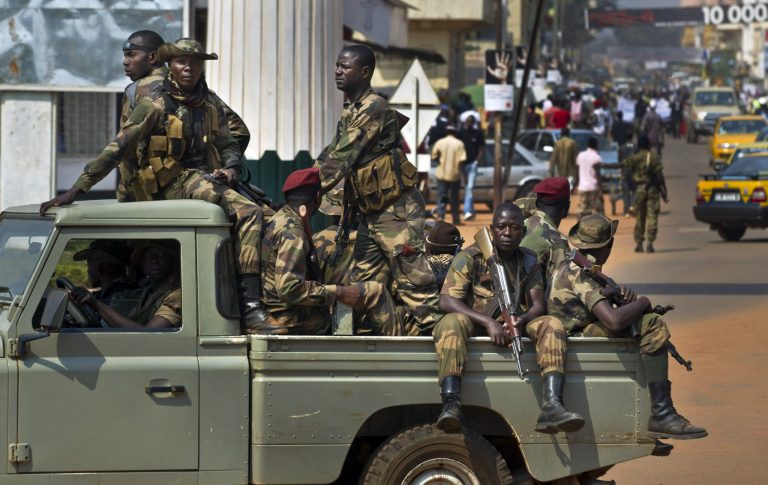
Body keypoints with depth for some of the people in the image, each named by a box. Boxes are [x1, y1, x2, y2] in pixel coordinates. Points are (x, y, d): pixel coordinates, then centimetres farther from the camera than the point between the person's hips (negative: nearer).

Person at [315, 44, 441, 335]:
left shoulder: (373, 109, -18)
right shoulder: (350, 111, 13)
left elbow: (340, 159, -23)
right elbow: (331, 155, 14)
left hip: (397, 209, -10)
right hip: (370, 211, 10)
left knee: (412, 279, -9)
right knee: (365, 281, 9)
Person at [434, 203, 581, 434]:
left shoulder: (529, 262, 12)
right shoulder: (470, 258, -1)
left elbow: (538, 305, 3)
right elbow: (446, 301, -13)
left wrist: (522, 320, -23)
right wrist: (488, 322, -24)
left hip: (516, 327, 3)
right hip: (475, 326, -3)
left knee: (552, 325, -24)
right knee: (451, 323, -36)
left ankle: (552, 406, -42)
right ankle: (451, 404, -52)